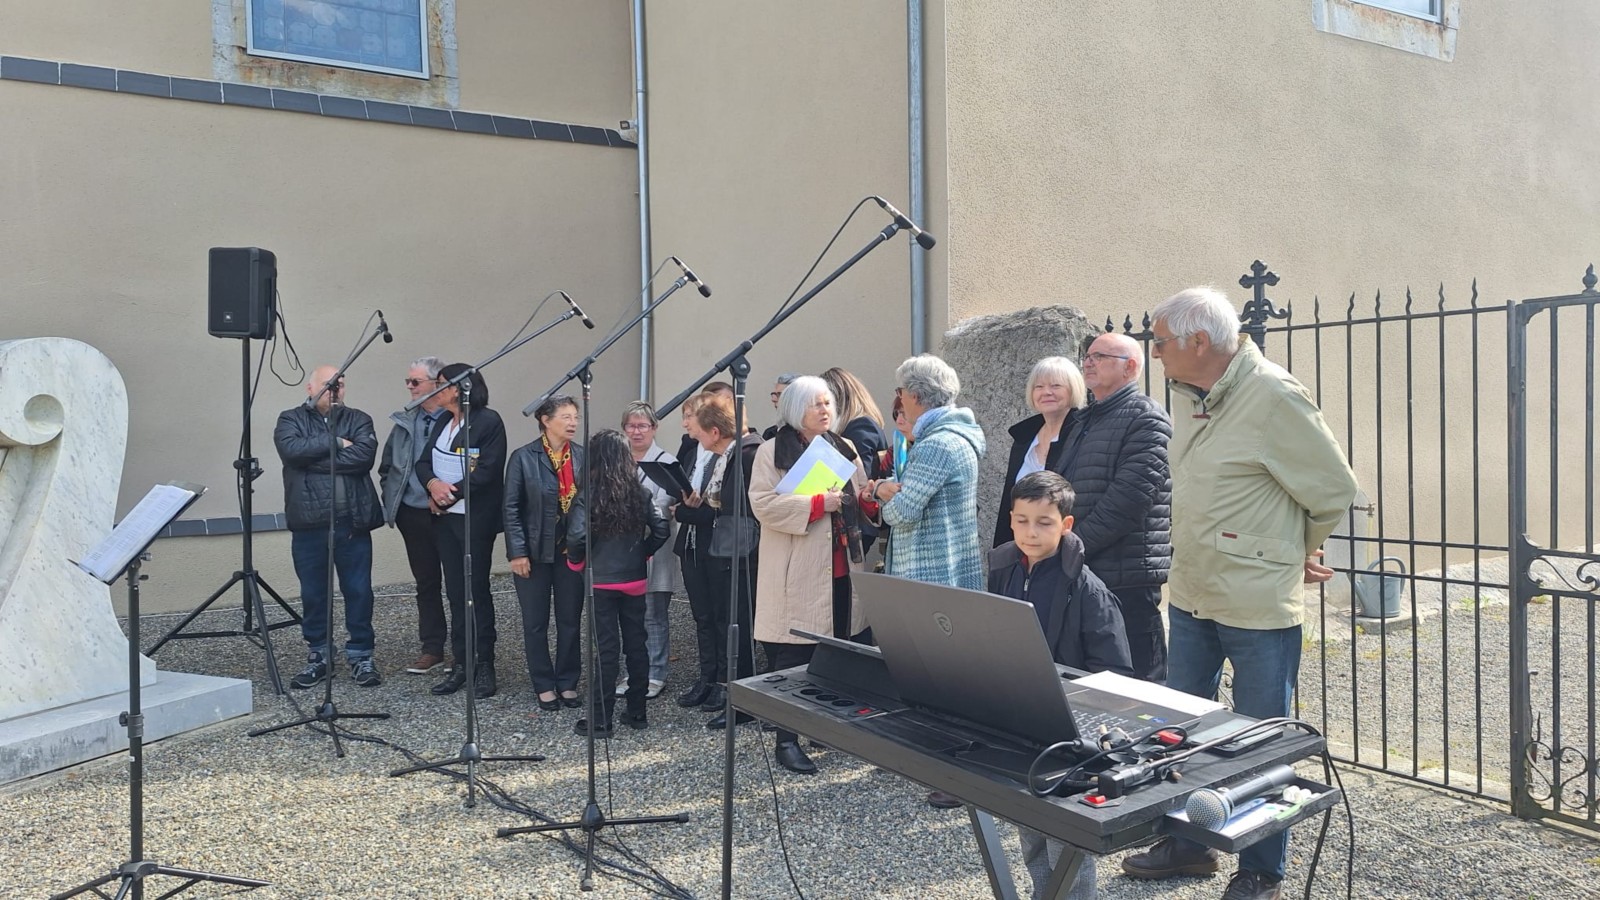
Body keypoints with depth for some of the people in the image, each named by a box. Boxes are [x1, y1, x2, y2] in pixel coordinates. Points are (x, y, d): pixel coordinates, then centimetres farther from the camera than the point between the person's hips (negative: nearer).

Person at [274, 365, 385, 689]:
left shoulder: (359, 420, 8)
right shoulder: (291, 420, 8)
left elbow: (364, 455, -11)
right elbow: (291, 450, -14)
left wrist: (315, 459, -11)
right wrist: (335, 443, -11)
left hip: (353, 522, 0)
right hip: (309, 523, 0)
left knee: (359, 591, 4)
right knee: (313, 594, 9)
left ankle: (361, 657, 16)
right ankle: (317, 658, 22)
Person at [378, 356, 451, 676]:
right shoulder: (404, 421, 8)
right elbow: (387, 467, 17)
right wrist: (391, 501, 10)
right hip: (413, 515, 6)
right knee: (426, 583, 13)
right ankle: (432, 649, 21)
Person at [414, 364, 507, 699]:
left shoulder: (488, 421, -10)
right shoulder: (442, 421, 14)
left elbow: (487, 472, -17)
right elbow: (424, 461, 11)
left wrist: (450, 494, -14)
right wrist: (433, 484, -10)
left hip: (475, 518, -7)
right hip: (444, 516, 7)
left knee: (477, 590, -1)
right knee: (455, 590, 10)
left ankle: (485, 666, 9)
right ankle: (461, 663, 17)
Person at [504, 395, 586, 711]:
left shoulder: (583, 456, 0)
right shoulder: (523, 457, -6)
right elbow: (511, 509, -5)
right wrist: (517, 552, -10)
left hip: (572, 551, 2)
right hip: (535, 552, -2)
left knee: (570, 621, 10)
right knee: (536, 623, 8)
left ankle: (568, 684, 24)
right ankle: (544, 686, 21)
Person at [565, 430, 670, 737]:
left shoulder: (589, 494, -11)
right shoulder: (640, 493, -1)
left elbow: (577, 536, -19)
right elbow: (660, 530, -4)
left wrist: (576, 560, 0)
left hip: (602, 580, -3)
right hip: (635, 579, 3)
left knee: (606, 648, 1)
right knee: (636, 643, 12)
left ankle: (602, 720, 7)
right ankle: (637, 712, 21)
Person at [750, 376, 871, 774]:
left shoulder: (845, 450, 15)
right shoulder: (773, 451, -3)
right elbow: (763, 504, -15)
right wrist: (819, 504, -18)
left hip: (840, 571, 6)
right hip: (798, 575, -6)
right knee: (793, 659, -2)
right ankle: (786, 741, 8)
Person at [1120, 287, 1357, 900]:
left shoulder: (1274, 397, -18)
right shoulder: (1185, 396, 6)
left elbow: (1335, 492, -10)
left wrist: (1293, 553, 4)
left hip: (1259, 606, -8)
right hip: (1190, 596, 8)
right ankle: (1187, 843, 36)